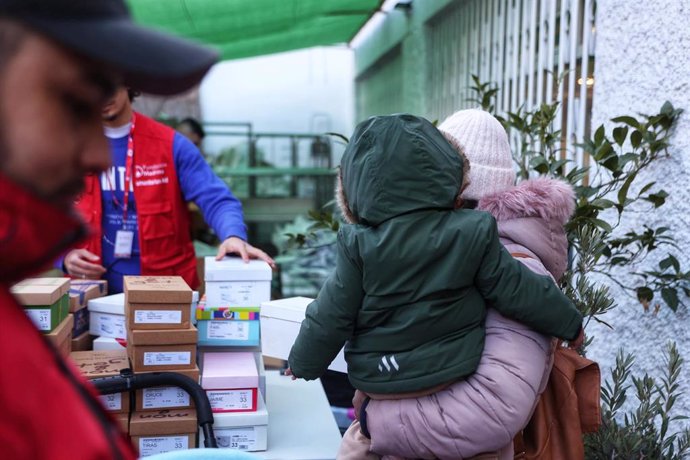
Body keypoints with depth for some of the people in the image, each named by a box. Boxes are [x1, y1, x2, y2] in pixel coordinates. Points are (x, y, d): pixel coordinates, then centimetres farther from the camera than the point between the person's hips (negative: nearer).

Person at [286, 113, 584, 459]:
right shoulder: (473, 233, -11)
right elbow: (517, 290, -2)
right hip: (450, 374, 0)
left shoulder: (359, 244, -12)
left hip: (375, 379, 0)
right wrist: (569, 322, 14)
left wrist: (303, 363, 12)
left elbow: (332, 315, -4)